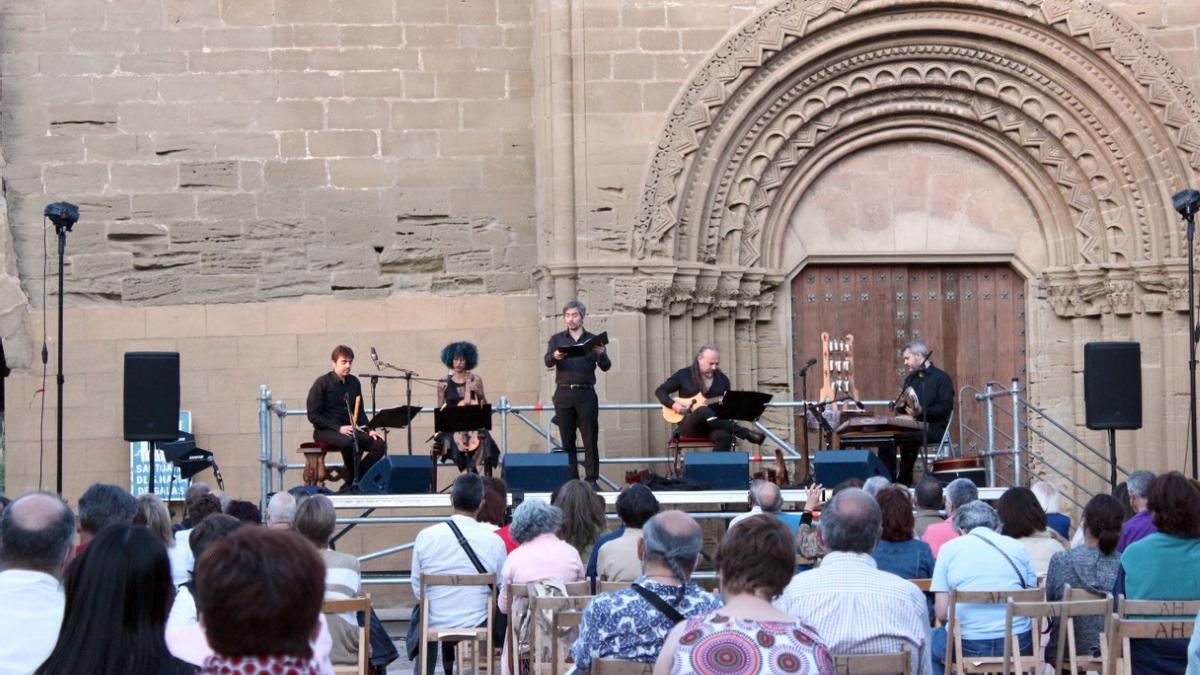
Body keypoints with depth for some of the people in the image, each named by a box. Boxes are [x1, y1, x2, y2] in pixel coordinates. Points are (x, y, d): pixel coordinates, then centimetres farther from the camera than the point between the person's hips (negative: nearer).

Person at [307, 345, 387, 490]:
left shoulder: (354, 382, 9)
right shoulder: (322, 383, -8)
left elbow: (360, 412, 16)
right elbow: (313, 415, -12)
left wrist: (370, 430, -2)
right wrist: (338, 428, -21)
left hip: (348, 429, 6)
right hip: (325, 431, -6)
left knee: (380, 444, -16)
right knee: (347, 441, -38)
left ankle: (350, 483, -8)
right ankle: (352, 480, -15)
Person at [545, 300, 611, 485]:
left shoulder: (594, 341, 10)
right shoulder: (557, 340, 12)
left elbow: (605, 367, 0)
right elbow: (547, 362, -5)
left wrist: (601, 355, -23)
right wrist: (555, 357, -28)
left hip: (586, 394, -1)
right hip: (564, 394, 1)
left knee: (590, 439, -3)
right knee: (567, 440, 1)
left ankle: (591, 479, 0)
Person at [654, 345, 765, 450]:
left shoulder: (722, 380, 11)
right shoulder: (684, 375, 4)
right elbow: (660, 391, 8)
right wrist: (673, 405, -10)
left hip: (714, 425, 3)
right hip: (688, 426, -2)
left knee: (724, 436, -36)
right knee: (703, 411, -38)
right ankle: (747, 434, -36)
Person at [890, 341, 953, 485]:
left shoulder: (941, 377, -2)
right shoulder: (910, 379, 22)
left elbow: (946, 407, -13)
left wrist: (922, 411, -25)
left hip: (933, 428, -7)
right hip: (911, 425, 7)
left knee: (908, 438, -34)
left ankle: (904, 481, -24)